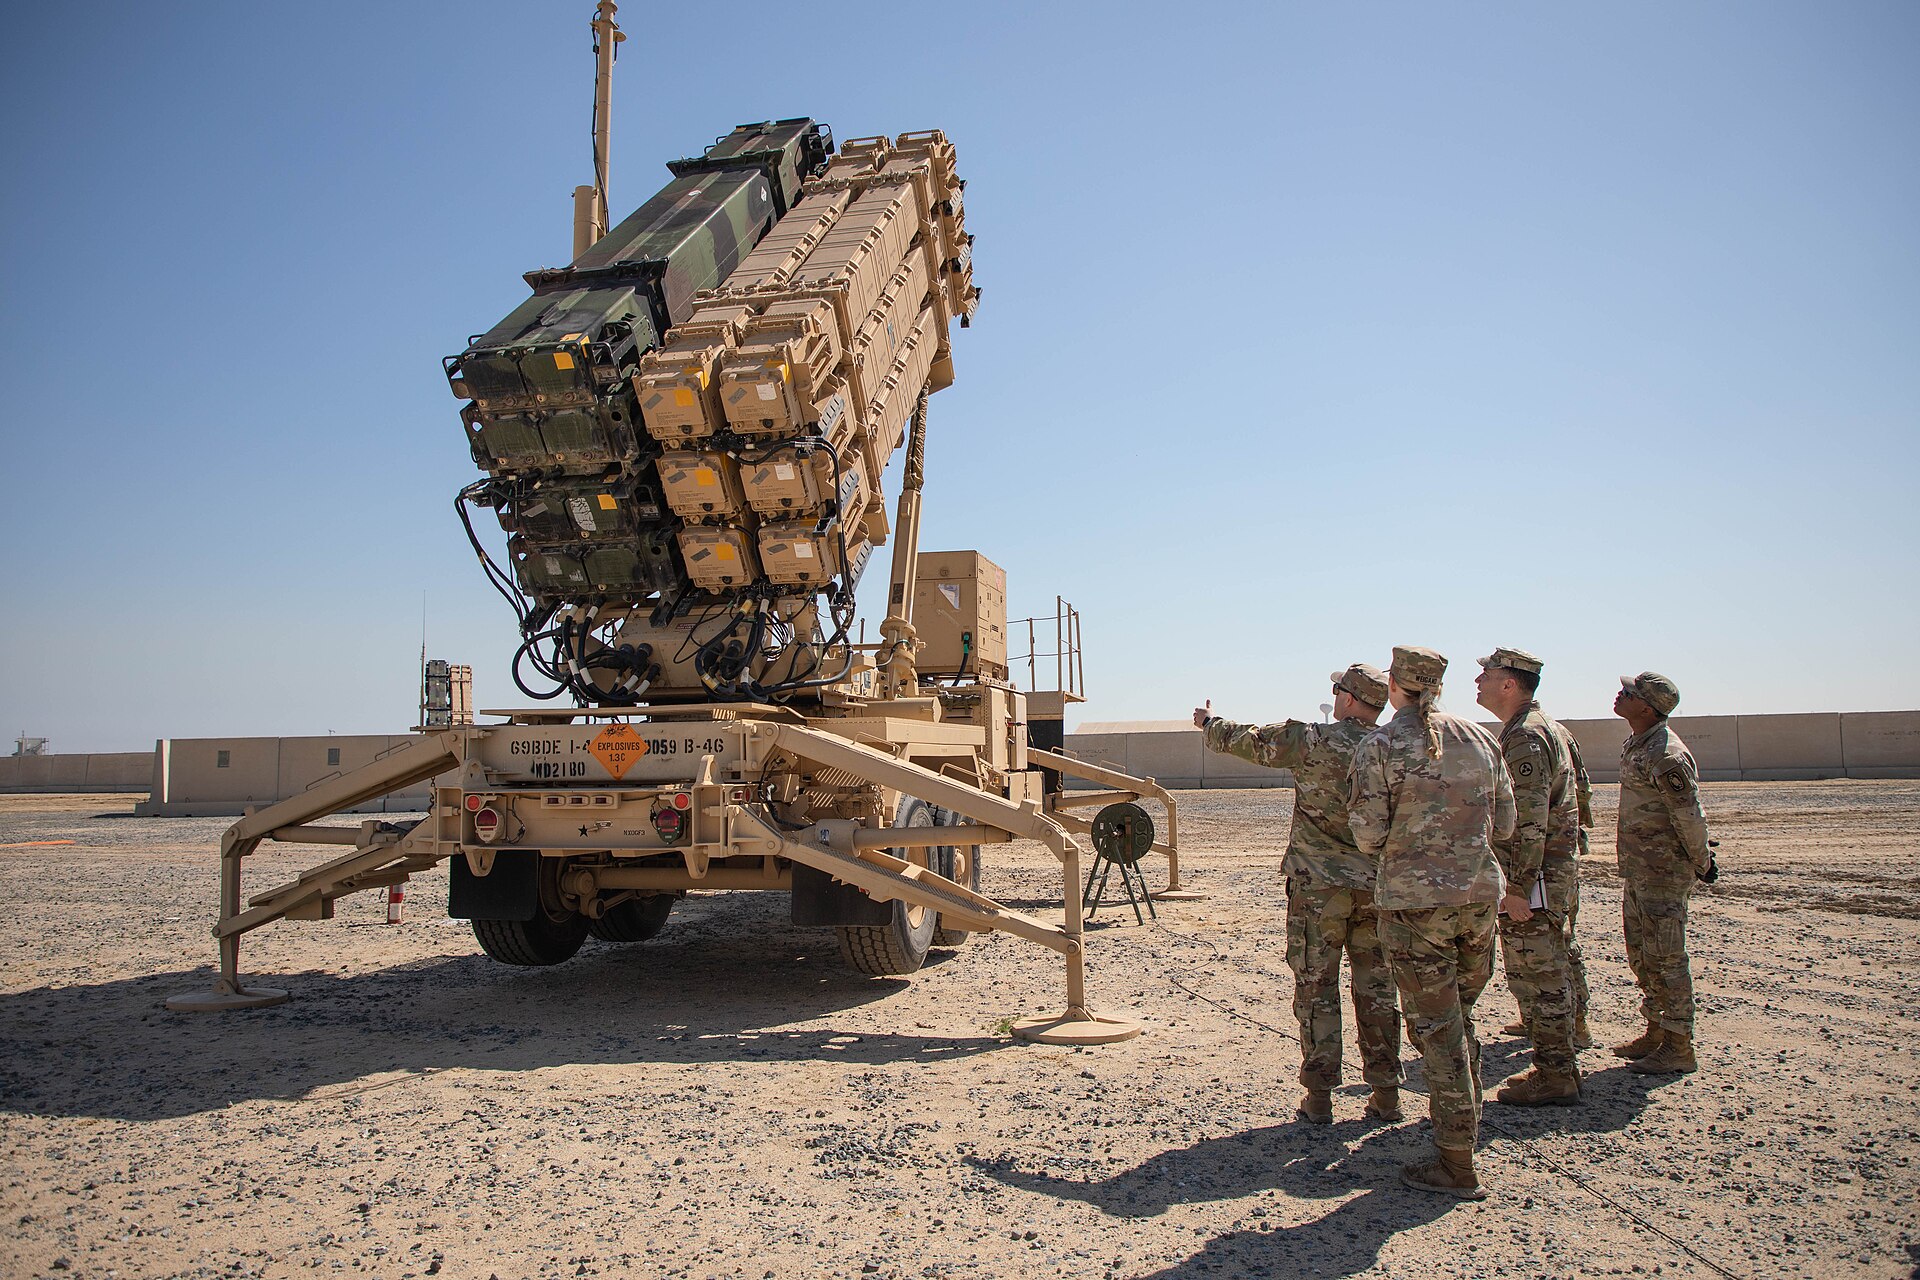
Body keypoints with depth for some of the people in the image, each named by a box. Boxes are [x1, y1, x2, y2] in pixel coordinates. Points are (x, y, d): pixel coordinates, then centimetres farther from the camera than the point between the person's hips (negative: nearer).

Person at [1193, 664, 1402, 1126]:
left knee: (1316, 988, 5)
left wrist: (1210, 722, 21)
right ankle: (1386, 1094, 16)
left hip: (1318, 885, -3)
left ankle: (1319, 1096, 9)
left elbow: (1245, 740, 2)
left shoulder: (1310, 742, -10)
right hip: (1377, 886, 3)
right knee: (1377, 989, 11)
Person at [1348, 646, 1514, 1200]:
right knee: (1461, 1015, 21)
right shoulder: (1479, 738, 5)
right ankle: (1465, 1125, 32)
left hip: (1414, 898, -5)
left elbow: (1368, 833, -12)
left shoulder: (1379, 746, -10)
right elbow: (1503, 824, 9)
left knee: (1439, 1027, 2)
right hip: (1480, 890, 5)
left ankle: (1456, 1165, 8)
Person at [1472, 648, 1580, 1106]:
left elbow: (1530, 820, -23)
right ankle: (1556, 1068, 23)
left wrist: (1518, 887, -22)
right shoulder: (1529, 729, 17)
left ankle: (1554, 1078, 4)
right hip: (1540, 871, 10)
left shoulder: (1526, 735, -17)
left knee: (1538, 975, -3)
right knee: (1539, 973, 15)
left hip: (1534, 877, -10)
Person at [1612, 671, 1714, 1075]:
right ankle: (1656, 1032, 29)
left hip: (1665, 871, -10)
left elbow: (1689, 817, -18)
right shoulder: (1635, 745, 10)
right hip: (1637, 870, 10)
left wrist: (1702, 863, -7)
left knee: (1665, 957, -3)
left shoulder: (1666, 756, -22)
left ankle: (1679, 1047, 6)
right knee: (1640, 955, 17)